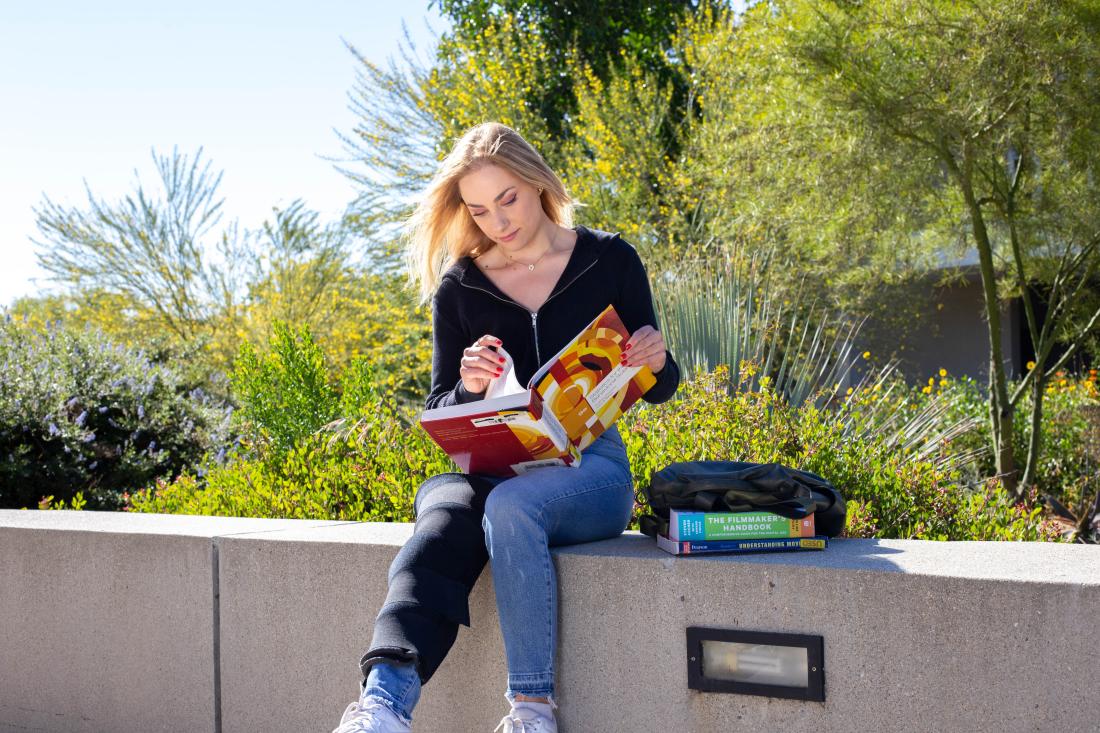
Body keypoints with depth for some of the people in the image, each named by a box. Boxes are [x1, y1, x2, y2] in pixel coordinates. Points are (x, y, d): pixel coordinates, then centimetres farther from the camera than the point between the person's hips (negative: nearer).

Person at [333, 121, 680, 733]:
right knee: (443, 521, -34)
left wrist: (657, 363, -14)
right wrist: (467, 388, -13)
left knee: (511, 505, -37)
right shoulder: (459, 287, 8)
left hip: (589, 461, -2)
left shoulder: (609, 261, 4)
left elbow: (658, 390, 10)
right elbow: (440, 414, 11)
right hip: (488, 468, 2)